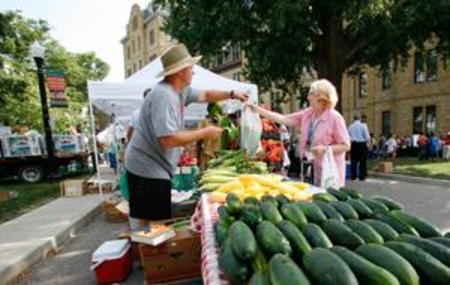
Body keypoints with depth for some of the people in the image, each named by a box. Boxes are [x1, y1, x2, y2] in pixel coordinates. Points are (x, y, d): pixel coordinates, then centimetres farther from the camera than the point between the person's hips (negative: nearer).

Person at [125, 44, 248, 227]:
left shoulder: (180, 90, 8)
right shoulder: (163, 95, -23)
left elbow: (205, 95, 26)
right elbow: (169, 139, -30)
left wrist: (232, 94, 19)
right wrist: (204, 133, -20)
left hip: (154, 167, 10)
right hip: (148, 169, -10)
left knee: (150, 223, 17)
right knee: (156, 225, -4)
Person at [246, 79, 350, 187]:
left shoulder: (334, 117, -13)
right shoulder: (307, 114, 4)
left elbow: (346, 146, -10)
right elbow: (282, 119, 2)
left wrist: (324, 149, -22)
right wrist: (256, 108, -1)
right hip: (312, 170, 6)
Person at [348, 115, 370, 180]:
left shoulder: (350, 126, 5)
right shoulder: (363, 125, -4)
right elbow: (367, 136, -7)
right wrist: (368, 142, 10)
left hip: (353, 144, 3)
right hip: (362, 144, -3)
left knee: (353, 160, 7)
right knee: (362, 161, 3)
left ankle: (353, 176, 10)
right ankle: (362, 176, 5)